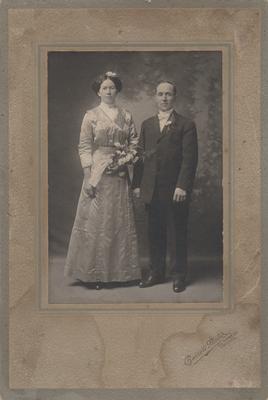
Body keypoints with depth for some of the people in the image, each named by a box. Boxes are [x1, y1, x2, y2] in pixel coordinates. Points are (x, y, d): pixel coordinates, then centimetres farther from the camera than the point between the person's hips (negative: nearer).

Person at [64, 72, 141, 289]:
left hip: (120, 175, 3)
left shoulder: (126, 116, 11)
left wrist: (127, 158, -10)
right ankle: (95, 273, 6)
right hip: (98, 174, -3)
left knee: (121, 221, 6)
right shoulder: (91, 116, 2)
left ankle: (120, 269, 15)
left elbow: (134, 144, 10)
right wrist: (88, 176, -11)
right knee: (96, 221, -2)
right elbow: (84, 147, -3)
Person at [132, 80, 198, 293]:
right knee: (154, 233, 9)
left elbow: (189, 159, -7)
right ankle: (156, 272, 19)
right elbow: (140, 155, 13)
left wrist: (182, 186, -15)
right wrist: (137, 184, 5)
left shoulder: (186, 125, 0)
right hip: (152, 190, 4)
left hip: (176, 190, -4)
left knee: (177, 234, 3)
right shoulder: (147, 124, 14)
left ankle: (179, 275, 13)